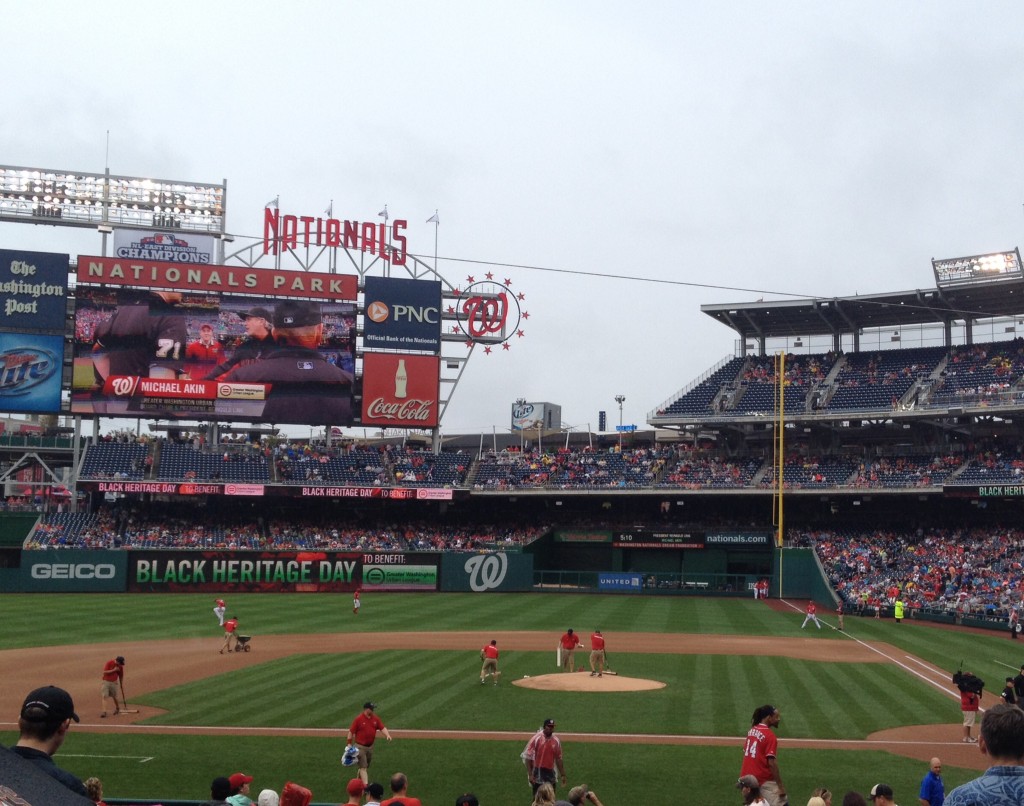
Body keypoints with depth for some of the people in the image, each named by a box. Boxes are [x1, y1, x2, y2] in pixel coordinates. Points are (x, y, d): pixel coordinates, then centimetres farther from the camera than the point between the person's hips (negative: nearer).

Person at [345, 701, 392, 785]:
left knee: (367, 766, 19)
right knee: (363, 767, -10)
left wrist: (387, 735, -22)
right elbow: (351, 732, -9)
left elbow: (382, 728, -3)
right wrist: (349, 744, -11)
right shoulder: (358, 719, -14)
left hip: (370, 746, 6)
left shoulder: (375, 718, 2)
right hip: (360, 747, -6)